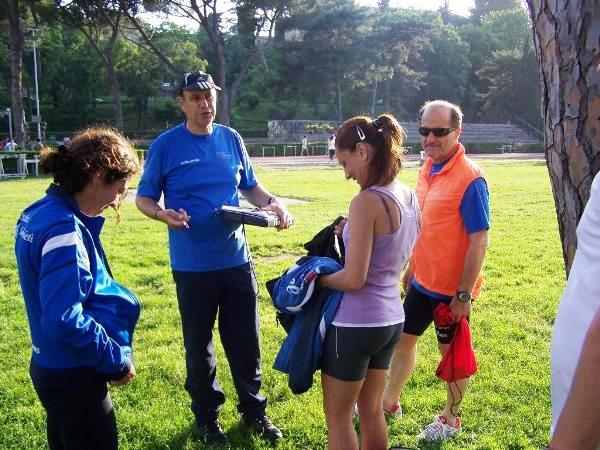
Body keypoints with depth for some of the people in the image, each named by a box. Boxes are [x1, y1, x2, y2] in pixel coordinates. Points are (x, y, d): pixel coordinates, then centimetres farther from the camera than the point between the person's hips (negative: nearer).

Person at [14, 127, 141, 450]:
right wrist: (117, 361, -18)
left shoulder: (38, 213, 3)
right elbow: (65, 320, -30)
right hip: (74, 378, -9)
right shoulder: (65, 228, -25)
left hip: (50, 367, 9)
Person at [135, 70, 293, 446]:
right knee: (199, 345, 11)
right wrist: (163, 214, -23)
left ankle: (254, 410, 30)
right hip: (192, 266, -2)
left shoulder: (231, 139, 5)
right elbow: (144, 198, -1)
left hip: (237, 260, 3)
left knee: (245, 341, 11)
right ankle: (207, 416, 30)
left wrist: (274, 203, -6)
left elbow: (250, 186, 15)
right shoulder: (166, 145, -5)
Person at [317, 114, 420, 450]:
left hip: (356, 324, -8)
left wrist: (318, 278, -5)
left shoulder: (367, 201, -22)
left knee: (337, 416, 11)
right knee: (371, 410, 23)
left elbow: (353, 279, -23)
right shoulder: (409, 196, 3)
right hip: (391, 319, 8)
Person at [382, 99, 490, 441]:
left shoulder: (470, 178, -20)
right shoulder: (428, 170, 4)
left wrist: (464, 294, -21)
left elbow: (479, 241, -21)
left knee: (452, 351, 10)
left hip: (452, 288, -7)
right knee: (404, 338, 19)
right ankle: (390, 401, 40)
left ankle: (451, 419, 31)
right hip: (423, 281, 8)